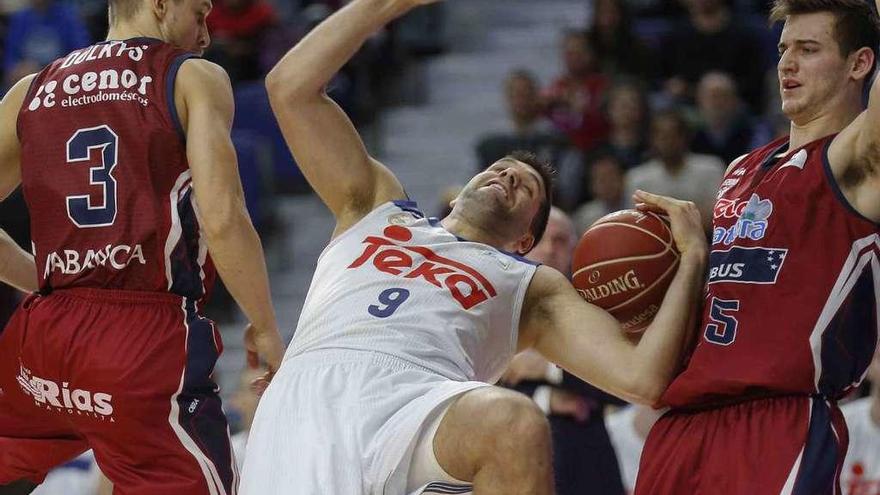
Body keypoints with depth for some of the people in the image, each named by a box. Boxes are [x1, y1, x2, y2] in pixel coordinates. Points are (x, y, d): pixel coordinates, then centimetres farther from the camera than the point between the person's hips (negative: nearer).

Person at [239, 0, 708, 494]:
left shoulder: (536, 287, 32)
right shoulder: (379, 206, 38)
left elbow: (642, 377, 17)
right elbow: (291, 87, 31)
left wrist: (693, 256, 22)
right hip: (308, 398, 0)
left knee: (515, 424, -37)